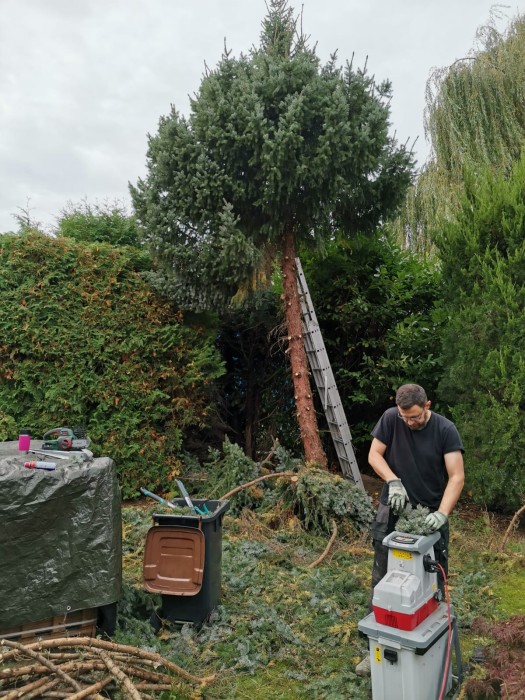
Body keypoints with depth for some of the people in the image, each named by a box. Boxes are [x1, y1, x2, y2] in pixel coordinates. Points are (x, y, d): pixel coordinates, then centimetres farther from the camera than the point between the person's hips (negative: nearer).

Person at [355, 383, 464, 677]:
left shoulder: (446, 430, -12)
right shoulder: (390, 418, -9)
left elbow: (457, 477, -16)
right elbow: (374, 455, -3)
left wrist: (442, 514, -28)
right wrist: (393, 481, -20)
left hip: (430, 514, -1)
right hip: (393, 510, 1)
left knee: (434, 581, 9)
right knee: (382, 579, 5)